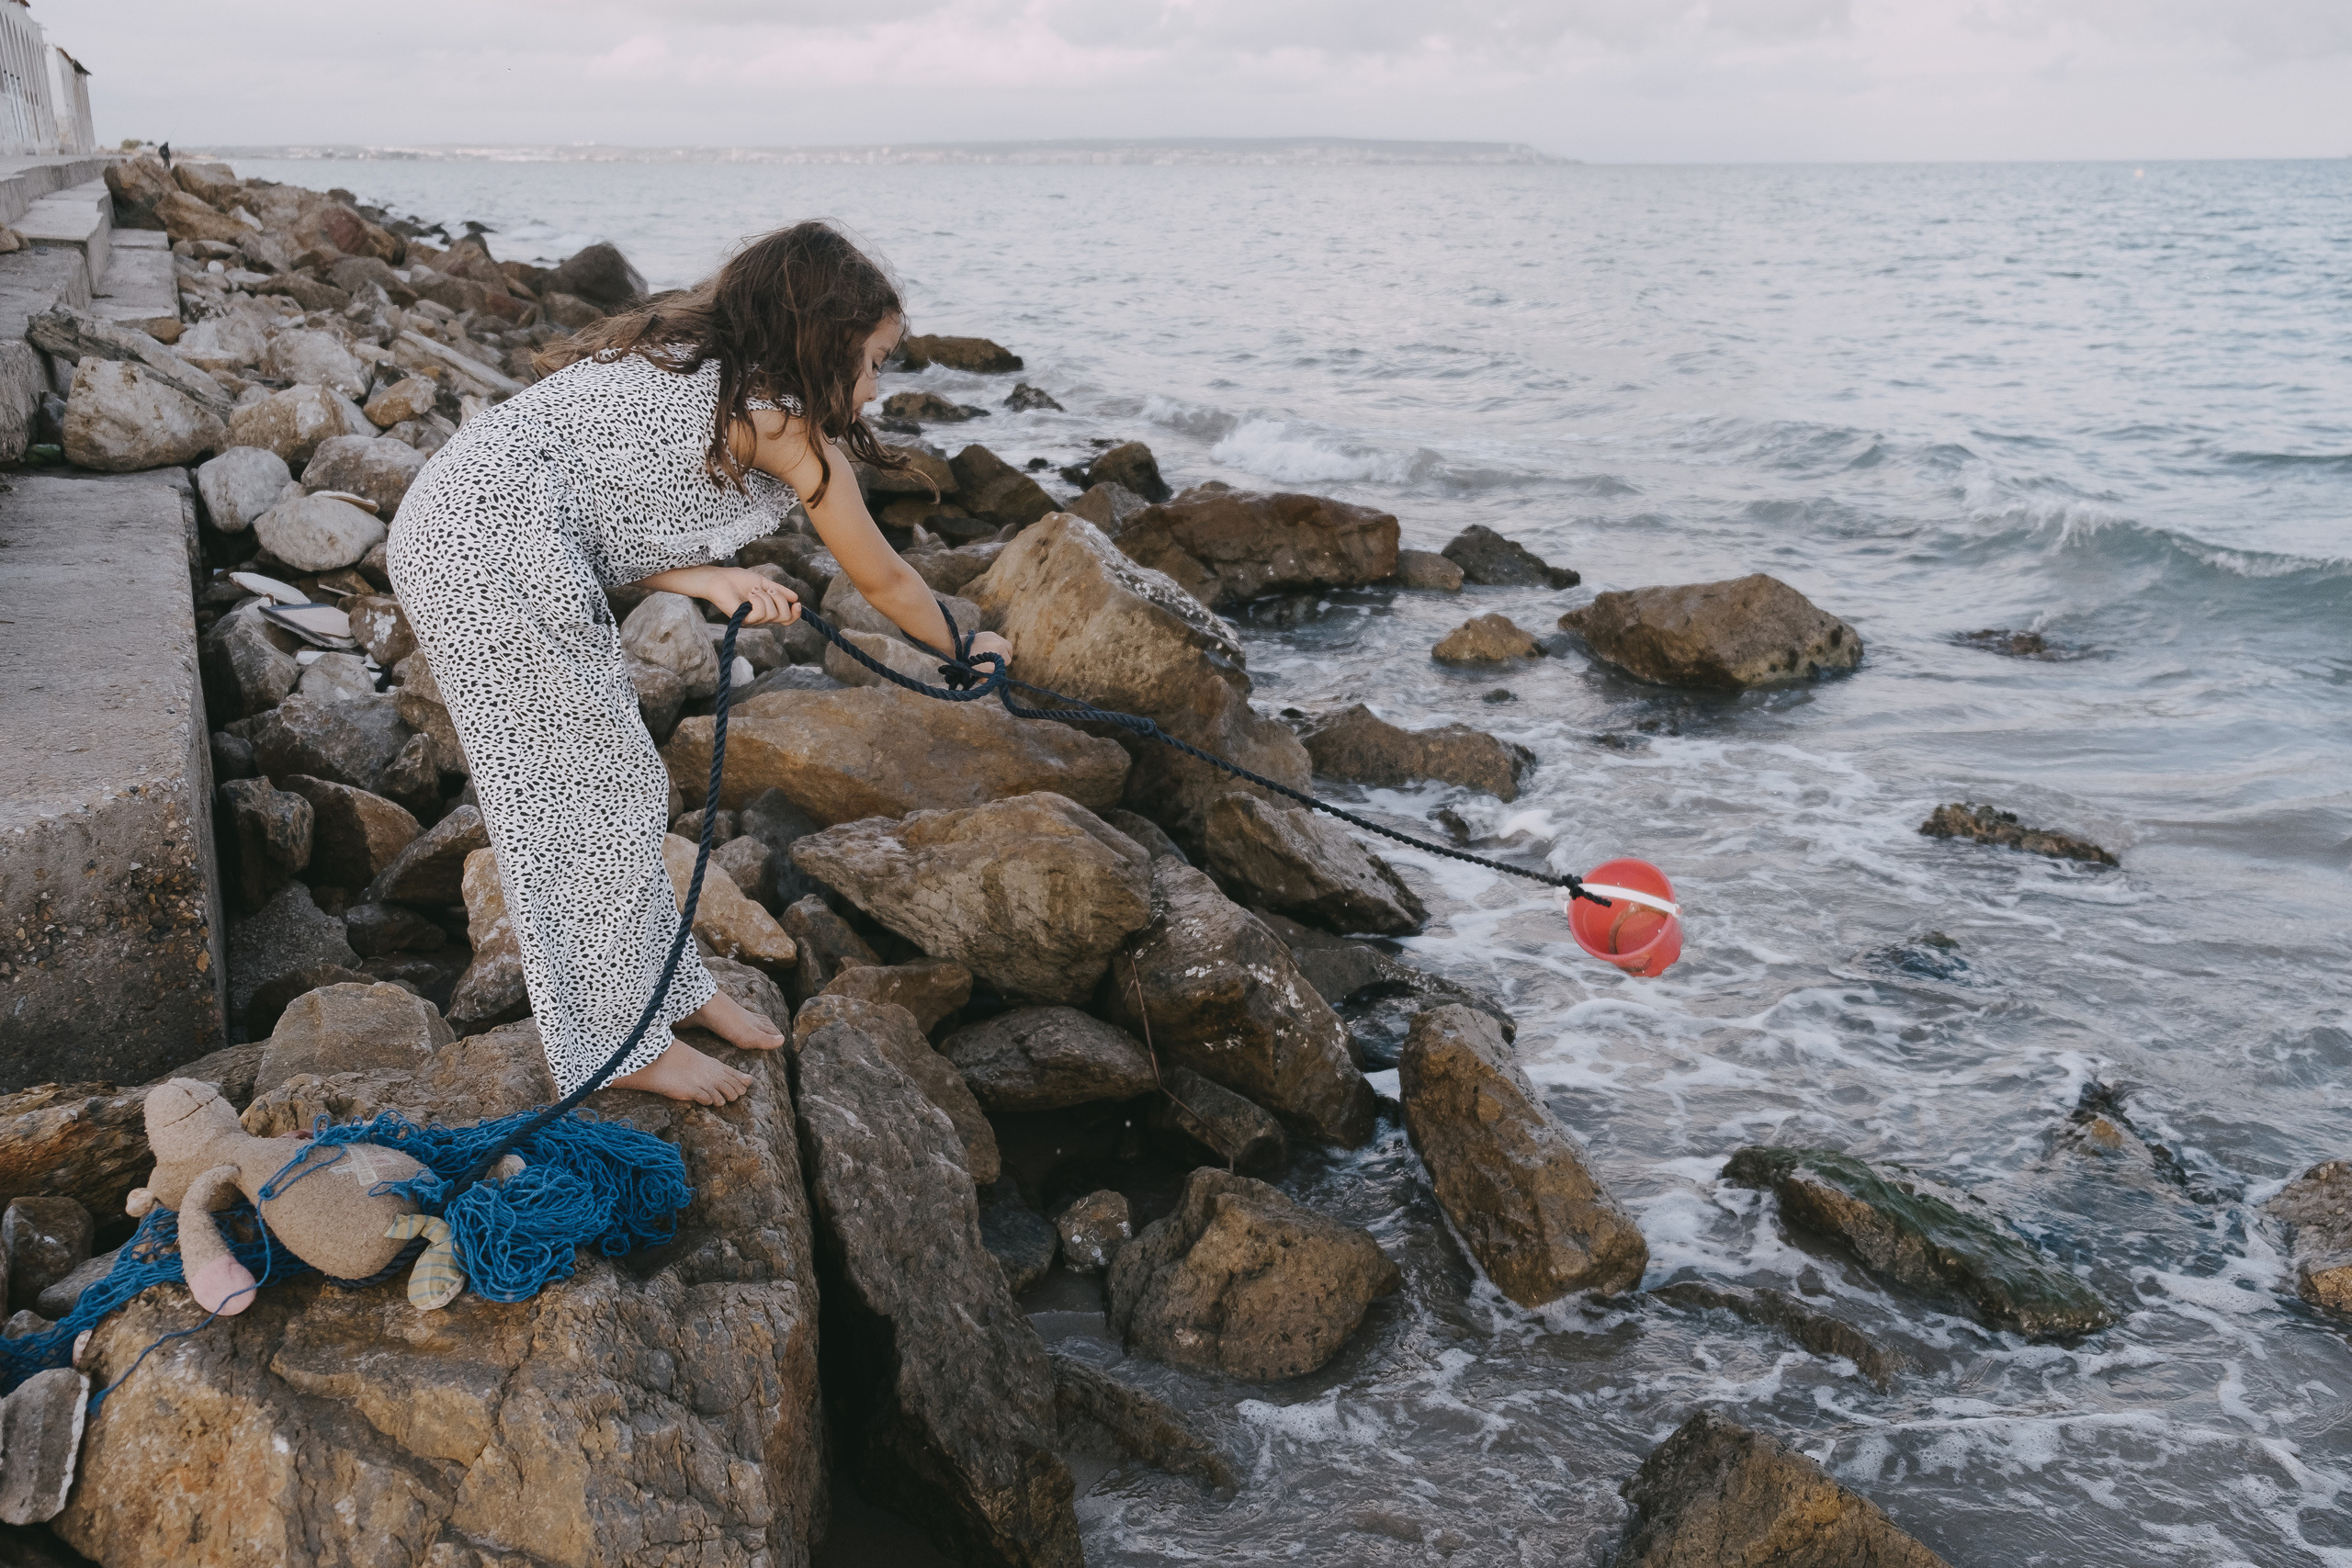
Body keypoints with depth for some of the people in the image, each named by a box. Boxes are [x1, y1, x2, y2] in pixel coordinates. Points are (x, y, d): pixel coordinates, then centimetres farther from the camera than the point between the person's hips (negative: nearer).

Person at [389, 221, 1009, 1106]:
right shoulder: (787, 420, -9)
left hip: (459, 527, 10)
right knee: (593, 795, 1)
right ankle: (617, 1045, 14)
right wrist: (969, 650, 19)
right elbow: (882, 580, 3)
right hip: (491, 553, -10)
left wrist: (705, 580, -8)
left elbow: (610, 503, 9)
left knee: (606, 783, 17)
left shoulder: (692, 366, 16)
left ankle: (664, 987, 31)